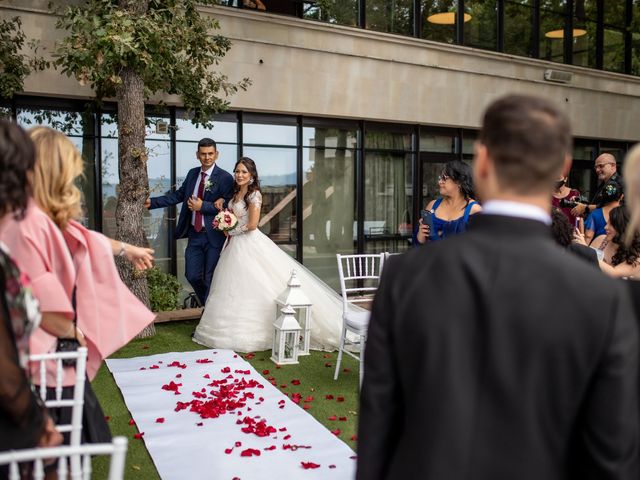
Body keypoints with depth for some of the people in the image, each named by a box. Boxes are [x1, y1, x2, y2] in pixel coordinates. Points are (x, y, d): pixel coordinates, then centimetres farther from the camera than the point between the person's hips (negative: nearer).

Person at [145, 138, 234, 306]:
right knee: (192, 275, 11)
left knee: (211, 279, 5)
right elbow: (178, 195, 13)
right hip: (195, 235, 6)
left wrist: (203, 206, -19)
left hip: (213, 236, -5)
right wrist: (152, 202, 7)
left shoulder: (225, 178, -11)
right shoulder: (192, 174, 8)